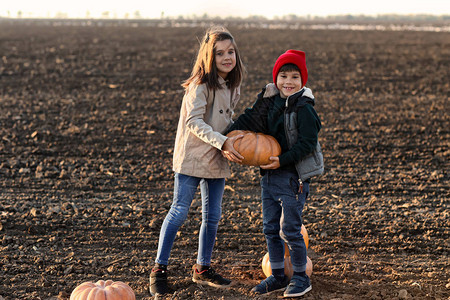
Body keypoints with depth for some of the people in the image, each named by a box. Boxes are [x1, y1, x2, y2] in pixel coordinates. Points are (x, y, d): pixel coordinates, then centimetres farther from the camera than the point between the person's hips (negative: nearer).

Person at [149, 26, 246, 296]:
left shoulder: (233, 84, 8)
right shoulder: (201, 84, -16)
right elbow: (194, 122, -23)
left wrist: (236, 138, 3)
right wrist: (222, 142, -30)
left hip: (217, 159, 7)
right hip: (192, 156, -7)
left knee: (213, 215, 11)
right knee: (179, 212, -5)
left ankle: (203, 268, 26)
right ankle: (159, 269, 5)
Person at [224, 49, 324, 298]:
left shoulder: (304, 109, -14)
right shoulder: (269, 102, 6)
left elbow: (307, 143, -17)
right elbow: (249, 119, 7)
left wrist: (283, 160, -24)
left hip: (293, 177, -7)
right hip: (270, 175, 7)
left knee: (290, 230, -2)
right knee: (270, 228, 13)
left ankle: (300, 277, 14)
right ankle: (278, 276, 26)